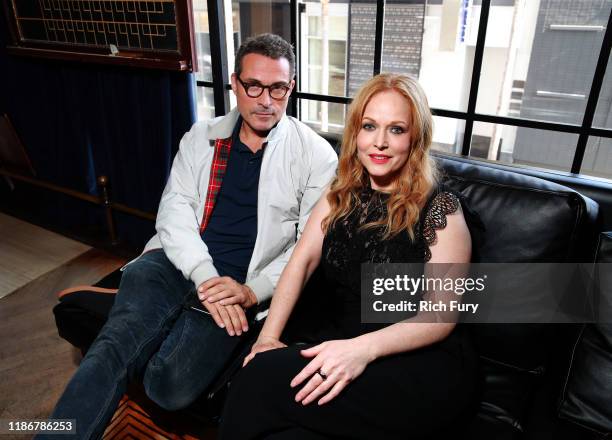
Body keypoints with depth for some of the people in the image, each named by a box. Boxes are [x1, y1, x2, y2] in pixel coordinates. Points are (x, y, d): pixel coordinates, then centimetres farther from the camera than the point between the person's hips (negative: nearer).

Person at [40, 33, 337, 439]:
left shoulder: (316, 155, 1)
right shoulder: (202, 137, 11)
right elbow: (174, 210, 3)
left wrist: (253, 291, -14)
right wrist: (205, 277, -14)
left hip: (242, 286, -2)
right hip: (178, 263, 3)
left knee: (171, 385, -22)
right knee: (116, 347, -24)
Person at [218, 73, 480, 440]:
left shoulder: (440, 208, -8)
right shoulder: (343, 194, 9)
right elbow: (302, 261, 2)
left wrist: (364, 349, -28)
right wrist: (268, 336, -11)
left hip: (421, 363, -4)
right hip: (338, 342, 4)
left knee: (264, 381, -26)